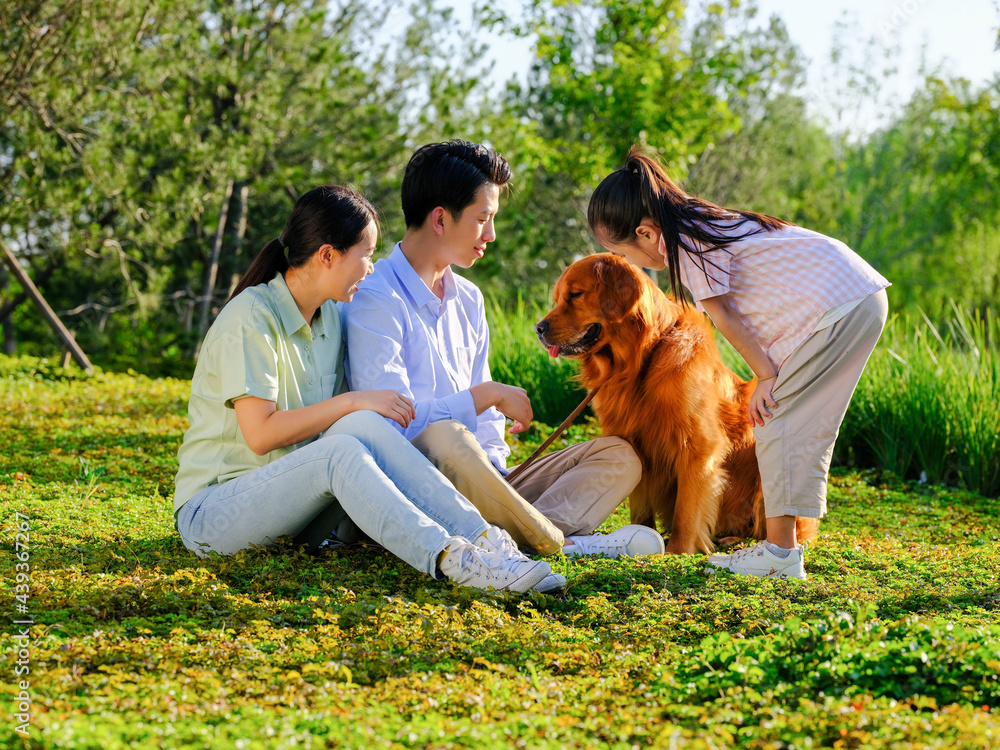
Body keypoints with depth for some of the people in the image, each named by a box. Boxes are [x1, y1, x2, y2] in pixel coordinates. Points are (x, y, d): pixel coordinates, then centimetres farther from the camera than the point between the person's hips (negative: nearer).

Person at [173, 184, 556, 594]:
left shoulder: (329, 316, 10)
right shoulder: (252, 317, -15)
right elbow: (260, 433, -22)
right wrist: (354, 402, -20)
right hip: (211, 510, -6)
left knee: (363, 426, -24)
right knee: (340, 450, -34)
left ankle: (480, 535, -33)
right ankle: (448, 557, -45)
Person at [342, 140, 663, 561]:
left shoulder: (468, 299, 19)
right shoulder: (375, 301, -8)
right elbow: (396, 424, -18)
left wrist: (494, 471, 0)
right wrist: (487, 395, -11)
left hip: (472, 493, 9)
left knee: (617, 455, -3)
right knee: (443, 438, -42)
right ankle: (554, 543, -26)